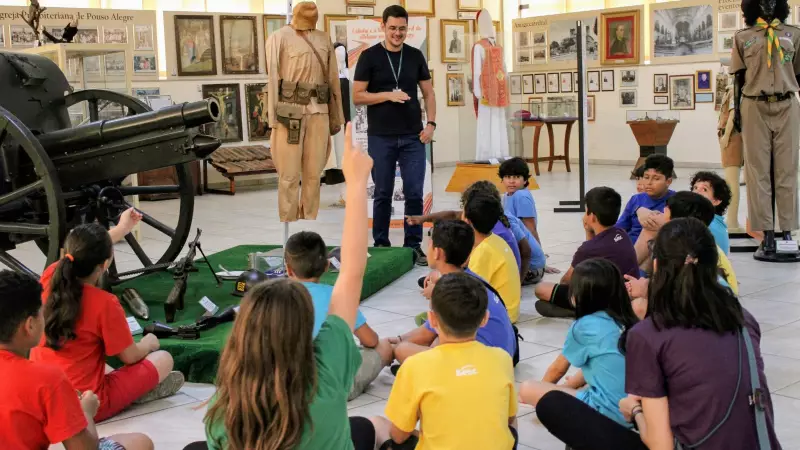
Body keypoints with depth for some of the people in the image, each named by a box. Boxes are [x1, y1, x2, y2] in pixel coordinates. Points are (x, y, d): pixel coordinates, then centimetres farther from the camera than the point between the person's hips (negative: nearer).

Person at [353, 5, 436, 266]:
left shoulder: (415, 56, 7)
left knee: (414, 193, 1)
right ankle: (380, 244, 19)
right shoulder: (369, 56, -2)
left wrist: (431, 123, -2)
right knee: (383, 194, 7)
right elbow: (357, 97, -5)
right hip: (381, 138, -2)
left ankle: (414, 245, 11)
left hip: (413, 137, 2)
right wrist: (388, 95, -16)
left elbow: (428, 93, 11)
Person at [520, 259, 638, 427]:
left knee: (526, 389, -4)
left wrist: (541, 390, 30)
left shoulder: (583, 326, -7)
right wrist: (568, 385, 32)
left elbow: (558, 369, 11)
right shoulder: (627, 321, 10)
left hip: (609, 411, -8)